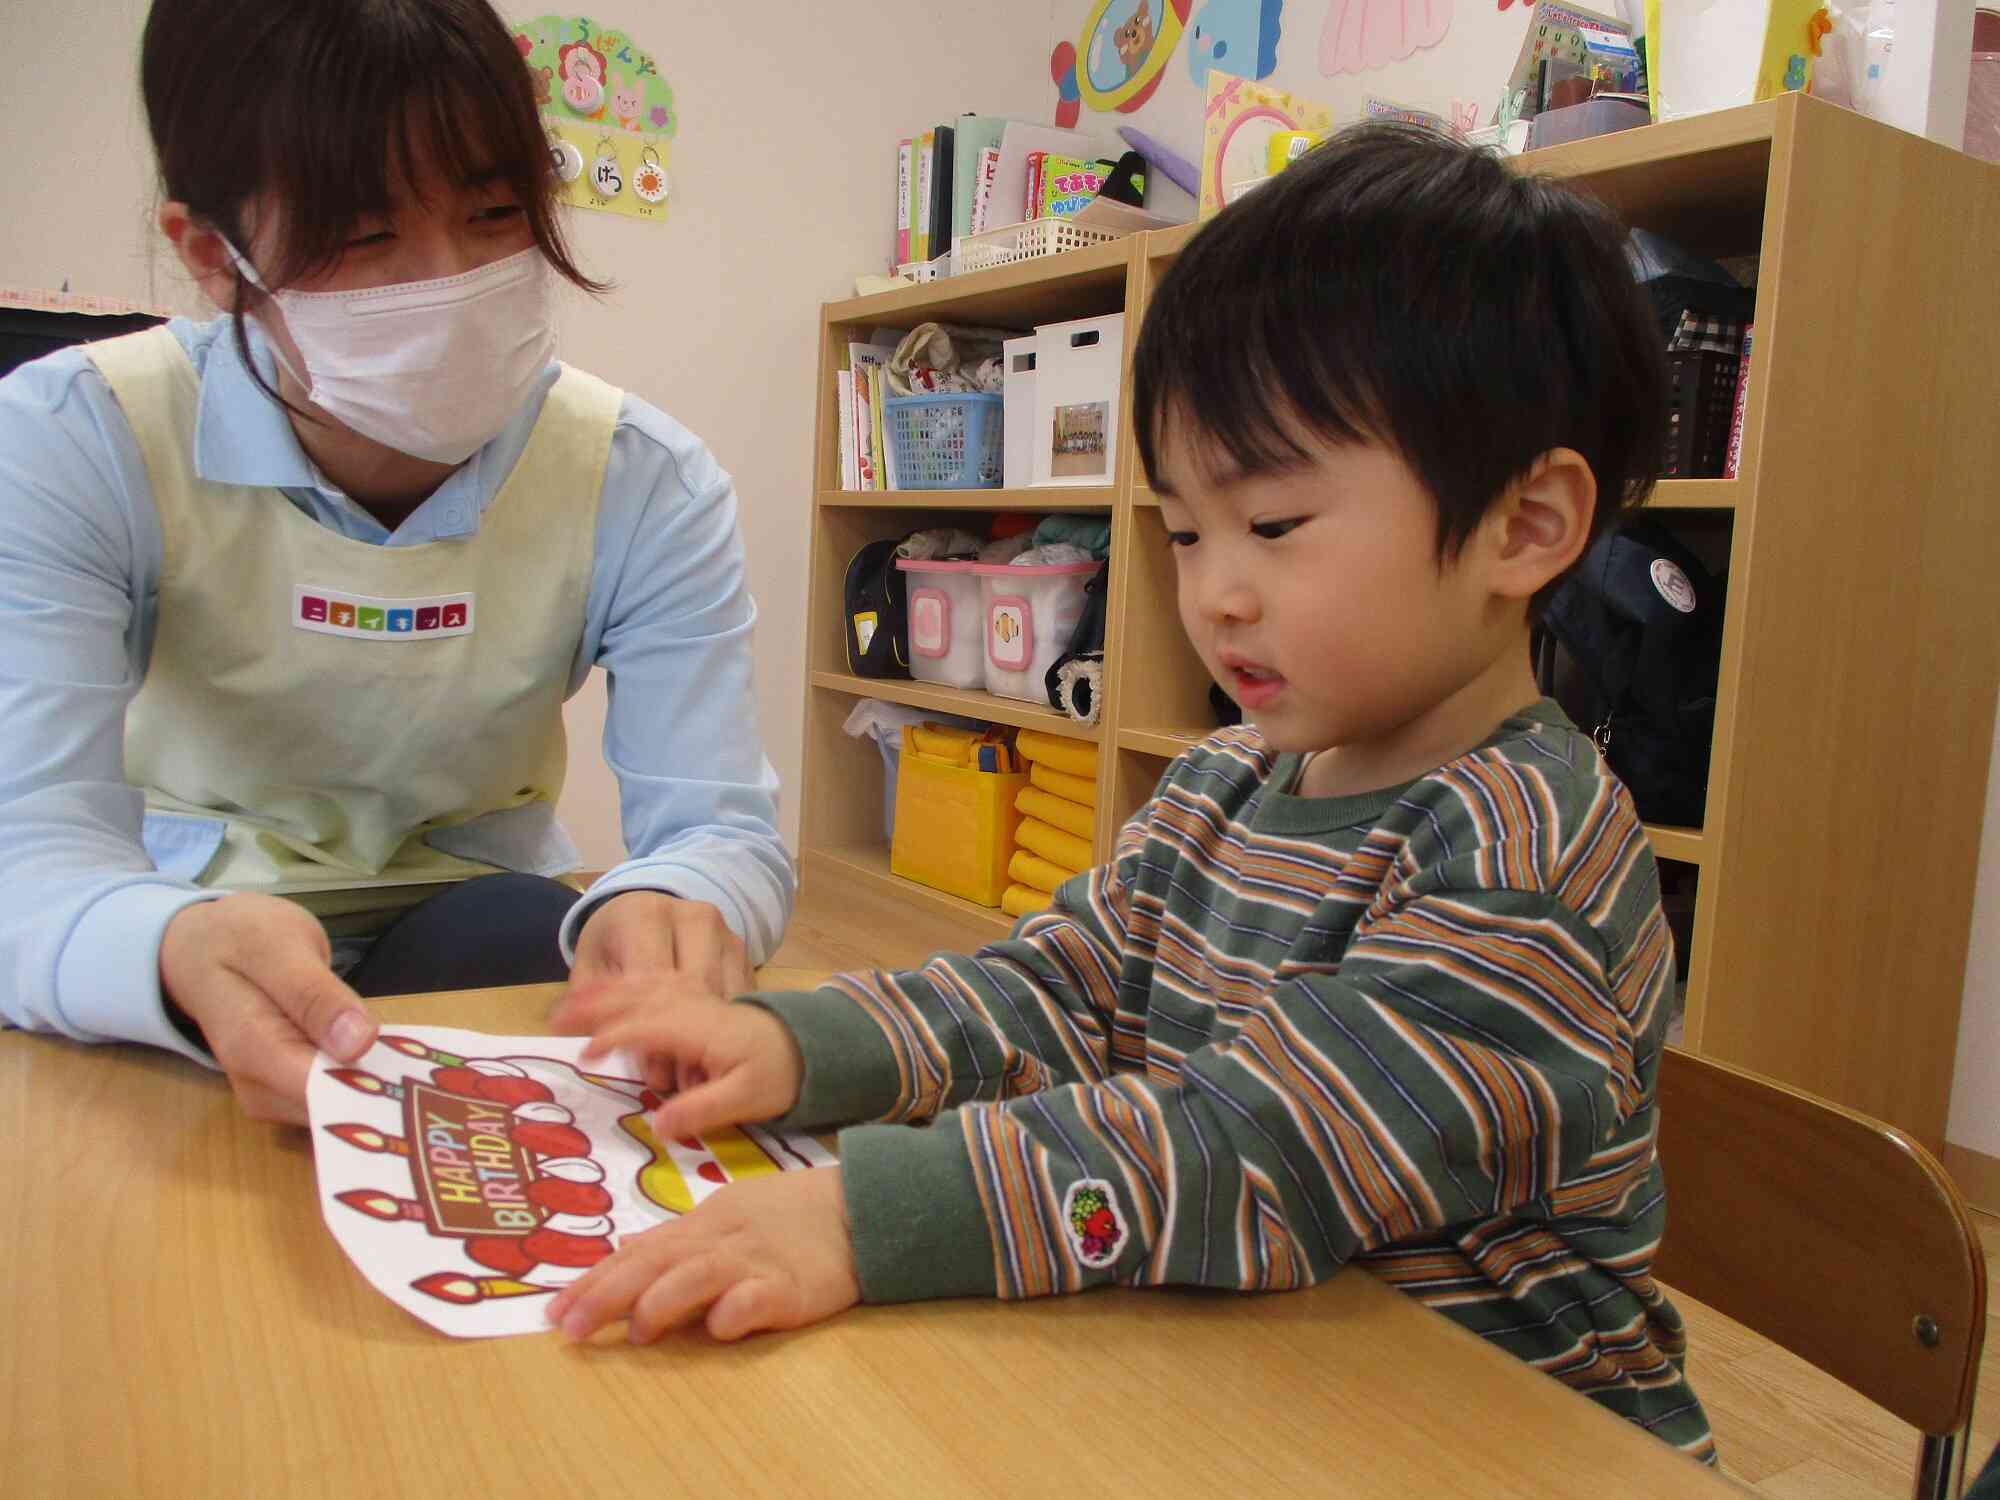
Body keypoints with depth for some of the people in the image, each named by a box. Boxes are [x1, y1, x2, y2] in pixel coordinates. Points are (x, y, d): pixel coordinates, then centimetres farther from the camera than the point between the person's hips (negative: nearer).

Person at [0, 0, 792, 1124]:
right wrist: (181, 949, -52)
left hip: (471, 915, 3)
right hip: (182, 906, -2)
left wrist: (666, 904, -47)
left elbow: (722, 825, -20)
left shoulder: (646, 485, -14)